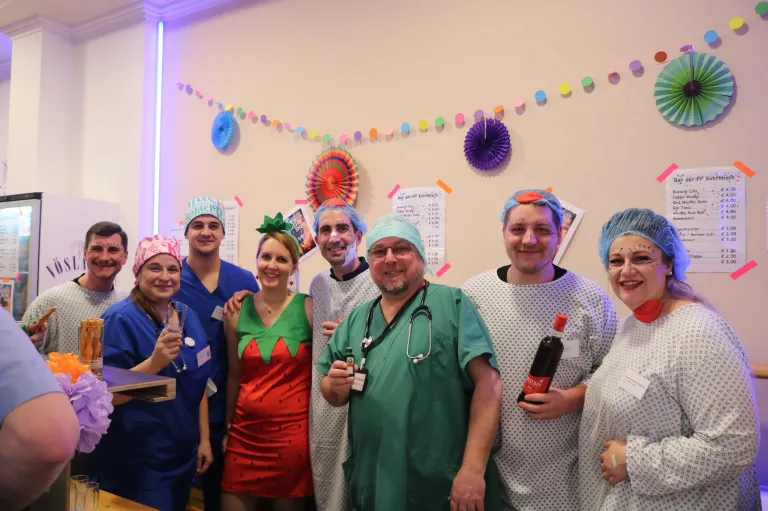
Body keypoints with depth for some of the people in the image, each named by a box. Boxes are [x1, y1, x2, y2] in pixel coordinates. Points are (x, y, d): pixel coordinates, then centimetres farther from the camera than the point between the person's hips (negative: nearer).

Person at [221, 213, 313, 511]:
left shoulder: (309, 308, -8)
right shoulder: (238, 311, 2)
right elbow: (235, 375, 10)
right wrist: (227, 428, 13)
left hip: (293, 432, -3)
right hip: (245, 431, 3)